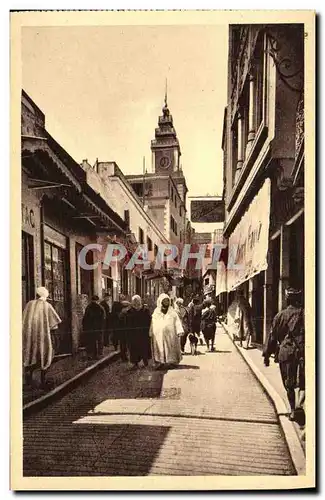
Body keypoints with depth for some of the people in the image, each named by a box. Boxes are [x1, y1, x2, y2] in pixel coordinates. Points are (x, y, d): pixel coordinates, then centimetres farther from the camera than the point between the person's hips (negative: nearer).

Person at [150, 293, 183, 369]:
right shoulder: (156, 312, 9)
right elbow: (153, 324, 7)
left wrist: (179, 331, -9)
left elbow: (177, 321, 3)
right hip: (159, 334, 0)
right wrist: (151, 333, 0)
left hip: (170, 334, 1)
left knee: (170, 348, 0)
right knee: (160, 348, -3)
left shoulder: (172, 312, 11)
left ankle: (171, 361, 4)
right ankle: (160, 362, -2)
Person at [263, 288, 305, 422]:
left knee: (289, 384, 13)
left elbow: (272, 336, 4)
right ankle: (299, 404, -11)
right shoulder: (305, 314, 1)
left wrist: (267, 355, 10)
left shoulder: (280, 315, 0)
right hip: (304, 352, 0)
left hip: (286, 353, 0)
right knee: (304, 382, 12)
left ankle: (293, 410, 18)